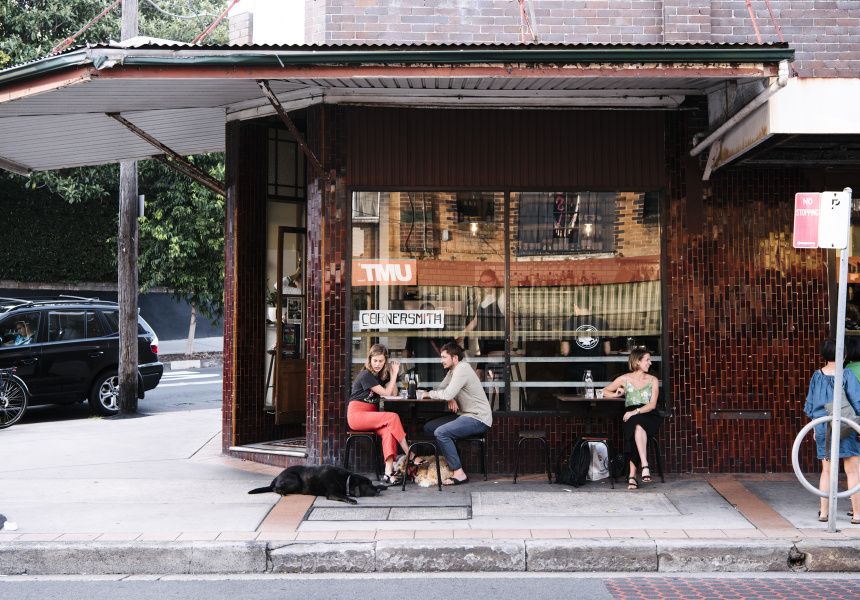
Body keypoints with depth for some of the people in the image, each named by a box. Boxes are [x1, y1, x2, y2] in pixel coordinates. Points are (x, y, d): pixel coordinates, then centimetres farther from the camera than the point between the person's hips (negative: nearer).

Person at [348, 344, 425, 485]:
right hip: (357, 415, -7)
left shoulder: (383, 374, 13)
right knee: (393, 417, -28)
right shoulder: (366, 375, -12)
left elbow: (394, 394, 6)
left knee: (388, 431, -27)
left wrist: (393, 373, 1)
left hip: (371, 416, 7)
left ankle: (388, 473, -38)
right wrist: (394, 374, -7)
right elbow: (387, 393, -11)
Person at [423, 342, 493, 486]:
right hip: (464, 415, 10)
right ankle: (452, 461, 4)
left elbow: (447, 394, -25)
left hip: (478, 419, -10)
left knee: (441, 432, -26)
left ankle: (459, 473, -21)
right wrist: (450, 399, -10)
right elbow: (440, 390, 12)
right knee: (428, 428, 5)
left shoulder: (462, 369, -17)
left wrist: (430, 394, -7)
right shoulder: (452, 371, 15)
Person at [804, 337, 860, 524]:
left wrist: (816, 426, 23)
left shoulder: (817, 375, 4)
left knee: (826, 471, 13)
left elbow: (810, 404, 11)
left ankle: (823, 512, 15)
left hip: (822, 427, 4)